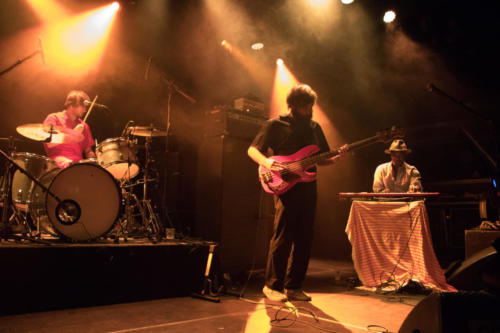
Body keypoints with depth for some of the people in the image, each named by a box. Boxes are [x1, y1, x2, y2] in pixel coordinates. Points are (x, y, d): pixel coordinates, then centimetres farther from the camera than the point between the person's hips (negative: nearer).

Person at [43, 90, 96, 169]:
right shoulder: (53, 118, 6)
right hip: (58, 163, -4)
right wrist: (73, 133, -9)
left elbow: (88, 151, 21)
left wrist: (94, 161, -2)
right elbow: (50, 144, -8)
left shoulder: (83, 126, 18)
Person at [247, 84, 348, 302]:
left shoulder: (314, 128, 18)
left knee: (304, 239, 6)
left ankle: (293, 286, 18)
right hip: (286, 187, -5)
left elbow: (322, 160, 20)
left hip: (308, 188, 5)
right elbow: (252, 150, 0)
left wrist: (337, 157, -1)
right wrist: (267, 163, -20)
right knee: (282, 237, -6)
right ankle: (272, 285, 9)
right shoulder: (276, 125, 2)